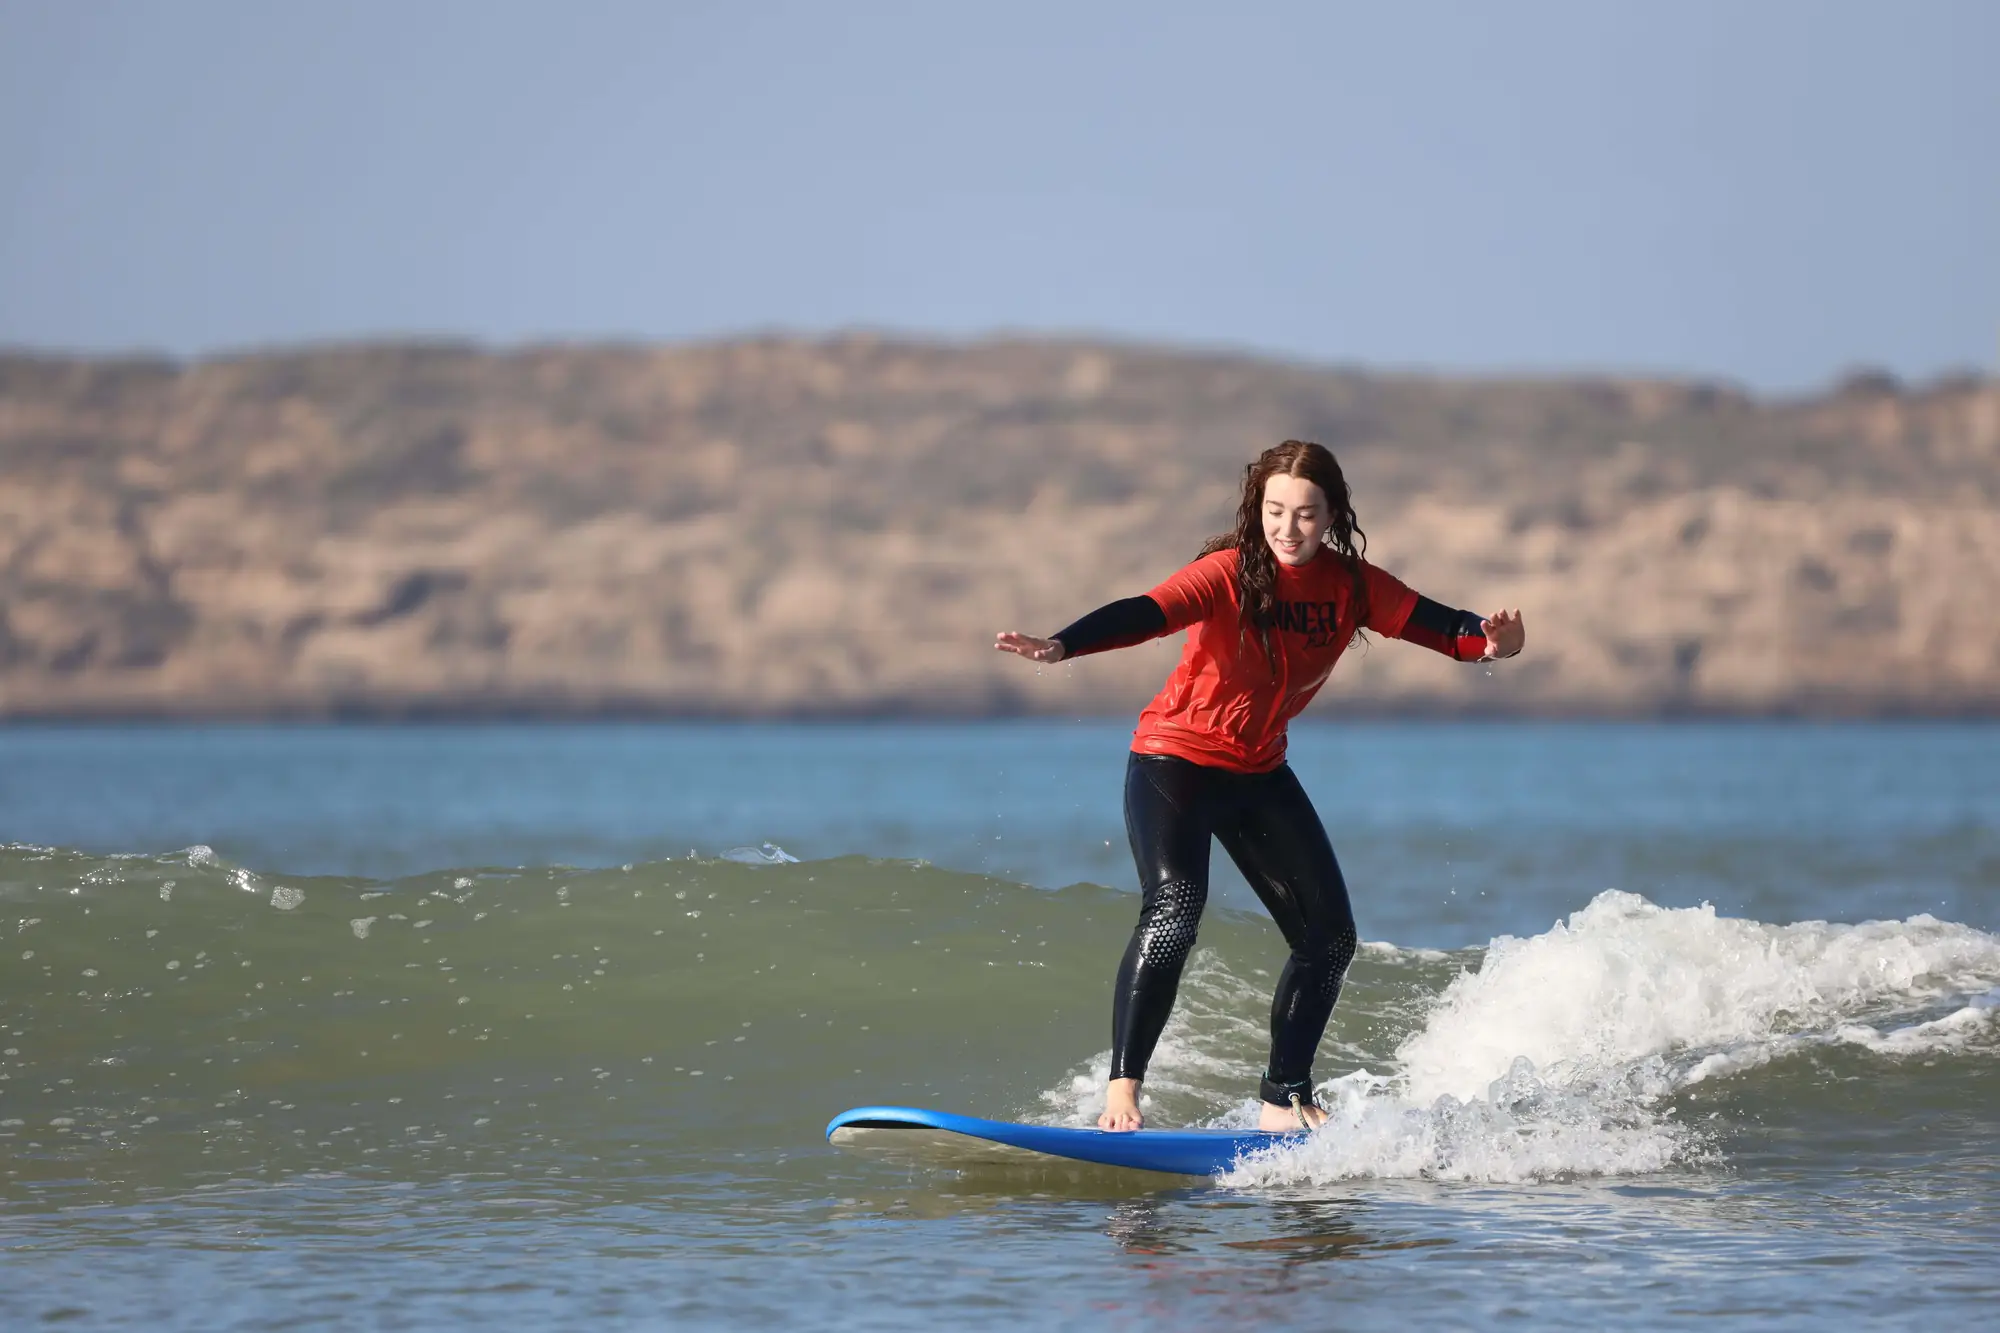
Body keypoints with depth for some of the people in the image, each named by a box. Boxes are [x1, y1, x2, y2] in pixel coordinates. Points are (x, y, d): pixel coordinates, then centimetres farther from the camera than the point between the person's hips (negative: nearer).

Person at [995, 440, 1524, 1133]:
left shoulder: (1351, 585, -5)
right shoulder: (1231, 572, -21)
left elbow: (1432, 624, -13)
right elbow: (1147, 613, -35)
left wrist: (1488, 641, -36)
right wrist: (1061, 646, -52)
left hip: (1258, 772, 6)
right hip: (1175, 759, -6)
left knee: (1329, 934, 6)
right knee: (1174, 909, -26)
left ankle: (1284, 1100, 18)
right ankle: (1122, 1089, -25)